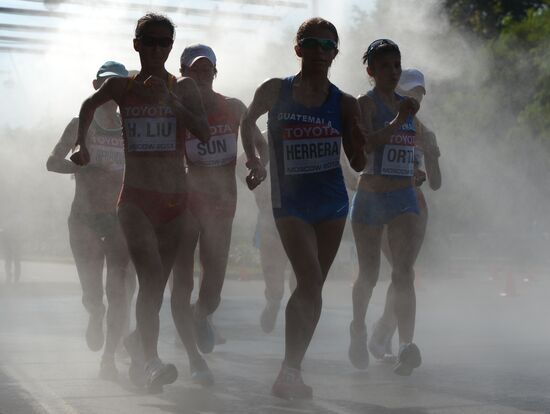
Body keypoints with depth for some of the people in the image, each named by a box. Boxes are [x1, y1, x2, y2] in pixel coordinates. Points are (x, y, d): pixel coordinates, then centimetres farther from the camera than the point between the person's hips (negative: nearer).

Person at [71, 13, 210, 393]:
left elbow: (205, 133, -12)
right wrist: (82, 145, 17)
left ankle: (138, 341, 36)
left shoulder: (184, 88, 3)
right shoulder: (121, 87, 4)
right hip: (136, 199, -2)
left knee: (157, 285, 11)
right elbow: (89, 106, 25)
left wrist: (169, 100, -21)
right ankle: (151, 361, -28)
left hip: (174, 201, 2)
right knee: (151, 277, -22)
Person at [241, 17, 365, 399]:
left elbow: (358, 163, 3)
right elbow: (248, 122, 11)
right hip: (291, 201, -3)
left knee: (312, 288, 7)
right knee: (311, 284, -18)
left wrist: (357, 137, -16)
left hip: (332, 203, 3)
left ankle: (291, 371, 18)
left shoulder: (344, 103, 1)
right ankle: (290, 371, -10)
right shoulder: (275, 91, -4)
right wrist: (253, 160, -4)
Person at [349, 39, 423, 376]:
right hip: (370, 198, -3)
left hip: (404, 198, 3)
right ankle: (358, 330, 36)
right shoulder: (366, 103, -6)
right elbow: (365, 145, -23)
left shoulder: (407, 105, 12)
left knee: (404, 273, -13)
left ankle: (407, 346, -21)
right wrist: (398, 121, -30)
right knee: (369, 275, 10)